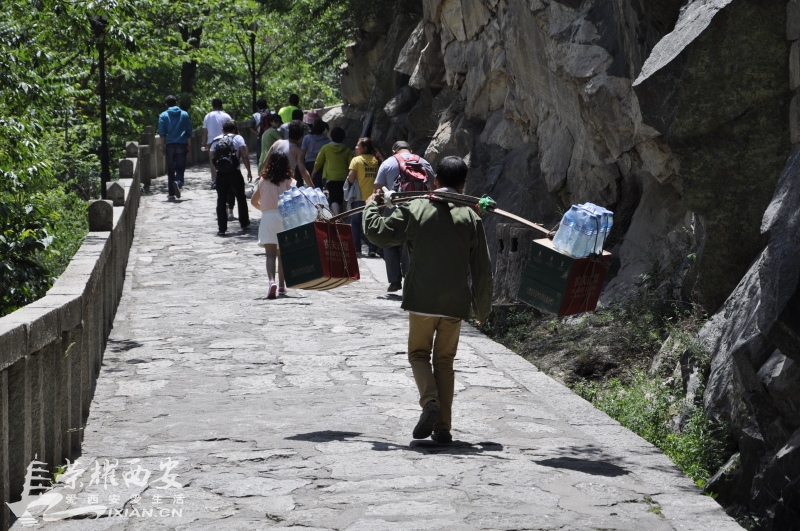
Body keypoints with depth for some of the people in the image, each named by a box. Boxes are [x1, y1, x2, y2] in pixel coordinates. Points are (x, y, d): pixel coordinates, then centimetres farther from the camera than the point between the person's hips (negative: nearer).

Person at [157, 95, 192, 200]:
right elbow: (189, 132, 7)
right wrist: (188, 145, 12)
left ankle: (171, 193, 5)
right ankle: (178, 182, -28)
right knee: (180, 168, 2)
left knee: (170, 170, 6)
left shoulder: (163, 116, 3)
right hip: (182, 144, 0)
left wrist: (162, 146, 2)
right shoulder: (184, 114, 7)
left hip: (170, 145, 0)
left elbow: (162, 133, -2)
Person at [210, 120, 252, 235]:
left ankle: (222, 228, -1)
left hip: (221, 174, 2)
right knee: (241, 198, 15)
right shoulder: (238, 138, 2)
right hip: (235, 173, -2)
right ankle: (244, 224, 24)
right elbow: (244, 155, -8)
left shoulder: (216, 140, 11)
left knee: (221, 201, 4)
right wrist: (249, 171, -4)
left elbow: (212, 159, 9)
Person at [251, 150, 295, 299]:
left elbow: (254, 201, 13)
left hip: (267, 217, 0)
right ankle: (281, 286, 21)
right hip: (284, 218, 0)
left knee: (270, 254, -7)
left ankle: (272, 281, -29)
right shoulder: (289, 182, -1)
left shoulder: (263, 181, 5)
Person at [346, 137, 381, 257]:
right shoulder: (376, 160, 5)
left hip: (359, 197, -4)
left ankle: (356, 248, 7)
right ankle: (373, 248, 1)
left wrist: (351, 183, 5)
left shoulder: (356, 160, -8)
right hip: (373, 196, 4)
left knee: (355, 222, 9)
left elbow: (351, 177, -15)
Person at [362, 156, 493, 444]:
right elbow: (482, 268, 2)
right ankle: (443, 426, 9)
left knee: (418, 353, 14)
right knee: (444, 360, 12)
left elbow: (378, 232, 1)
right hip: (455, 302, 1)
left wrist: (371, 206, 21)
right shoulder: (470, 217, -1)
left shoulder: (414, 209, -4)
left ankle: (430, 401, -13)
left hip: (421, 299, -1)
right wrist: (482, 307, 12)